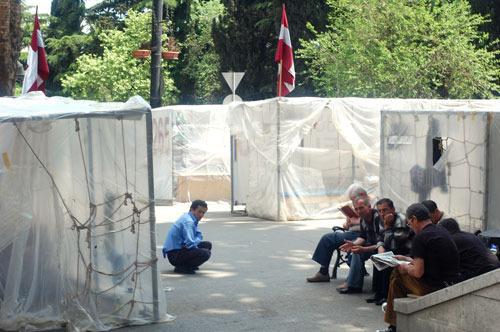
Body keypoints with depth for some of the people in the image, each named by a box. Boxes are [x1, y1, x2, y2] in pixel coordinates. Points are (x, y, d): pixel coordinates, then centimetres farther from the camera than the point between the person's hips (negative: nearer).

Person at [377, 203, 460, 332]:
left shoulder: (420, 238, -14)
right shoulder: (442, 231, 13)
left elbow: (418, 272, -18)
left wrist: (406, 268, 3)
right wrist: (406, 259, 31)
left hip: (434, 287, -9)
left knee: (397, 275, 10)